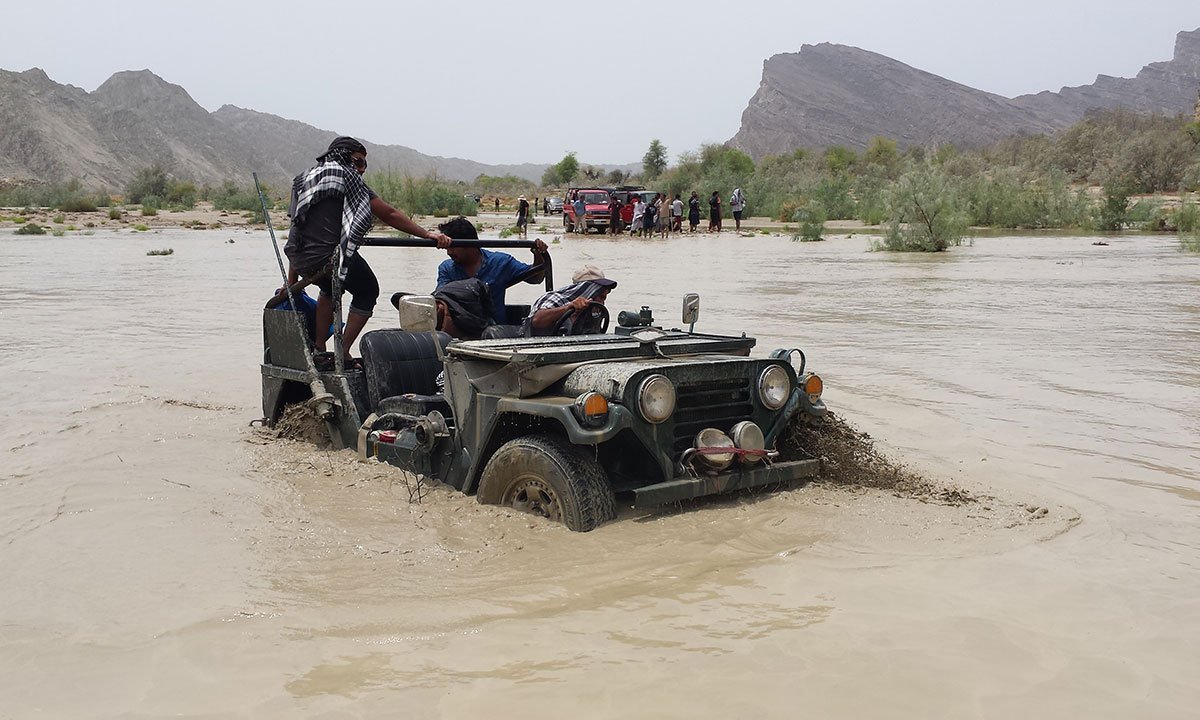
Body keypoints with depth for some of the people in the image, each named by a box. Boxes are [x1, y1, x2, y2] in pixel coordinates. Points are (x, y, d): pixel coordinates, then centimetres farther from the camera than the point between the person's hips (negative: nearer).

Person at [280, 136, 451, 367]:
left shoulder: (304, 179, 23)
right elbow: (389, 214, -4)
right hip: (328, 256, -7)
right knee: (367, 292, 18)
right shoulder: (346, 175, 2)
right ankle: (343, 354, 11)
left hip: (299, 259, 7)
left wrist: (291, 284, 24)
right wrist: (427, 234, -2)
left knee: (330, 289, 36)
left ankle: (319, 348, 32)